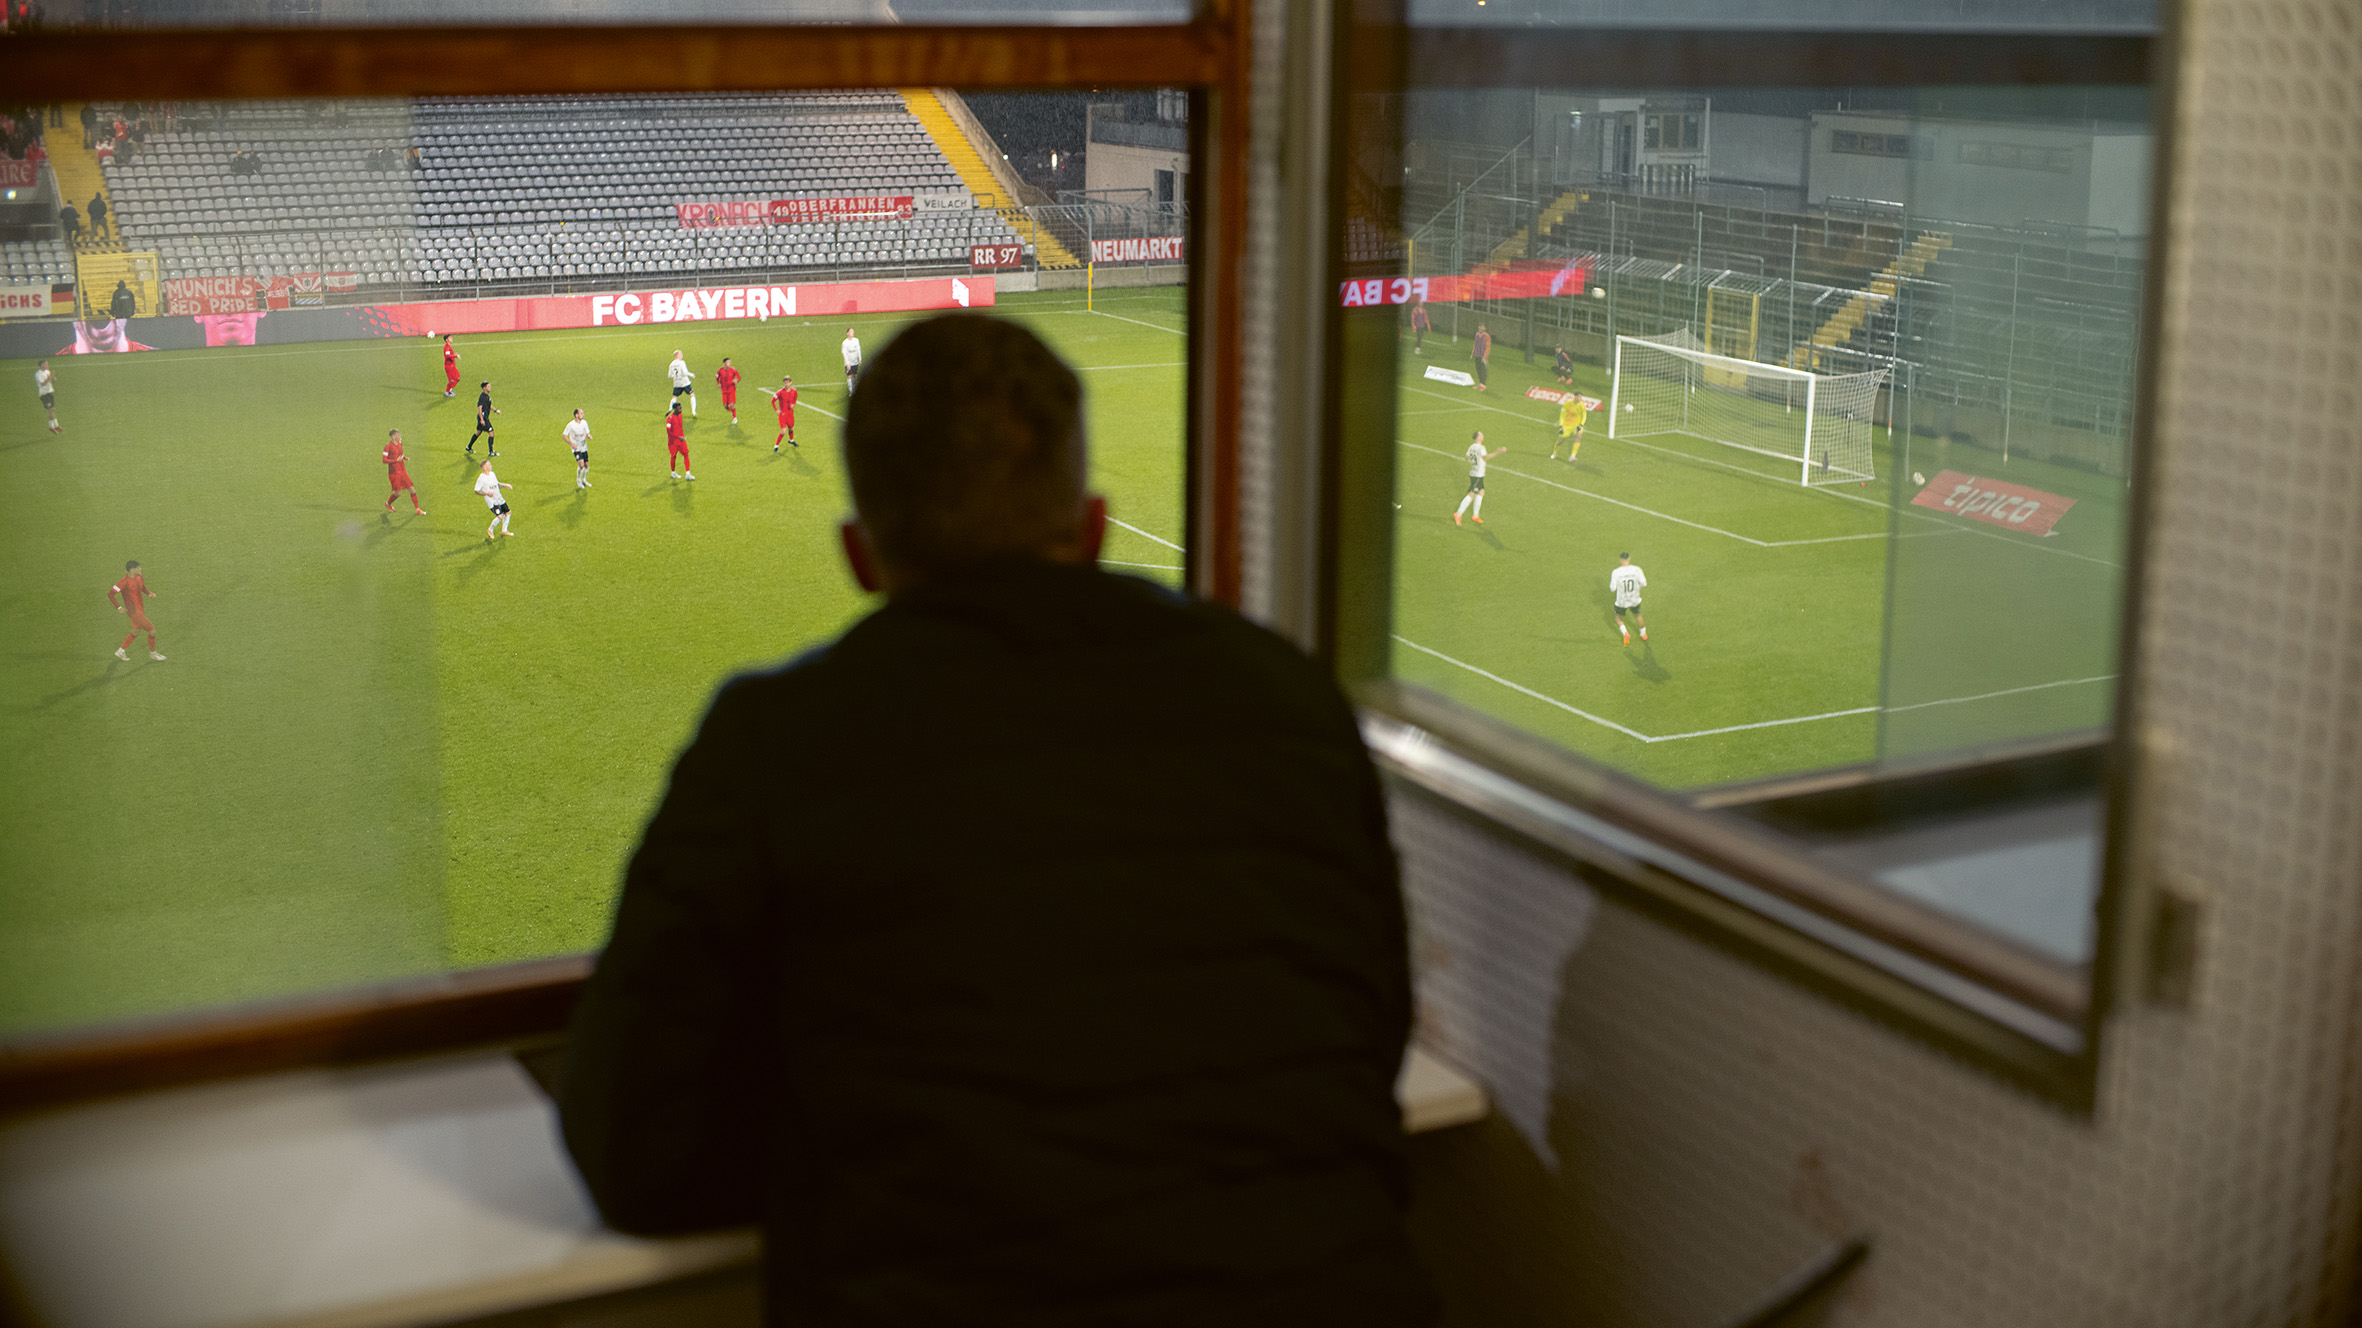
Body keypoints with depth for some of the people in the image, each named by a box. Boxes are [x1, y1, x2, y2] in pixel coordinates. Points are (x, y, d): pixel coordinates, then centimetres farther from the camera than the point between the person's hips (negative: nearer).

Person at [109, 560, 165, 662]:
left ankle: (120, 651, 36)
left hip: (140, 609, 9)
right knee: (152, 630, -5)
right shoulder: (124, 582, -21)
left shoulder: (139, 577, 3)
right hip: (134, 611, -9)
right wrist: (118, 607, -19)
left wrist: (149, 592, 4)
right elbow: (110, 594, -15)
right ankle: (152, 653, 14)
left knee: (136, 632, 21)